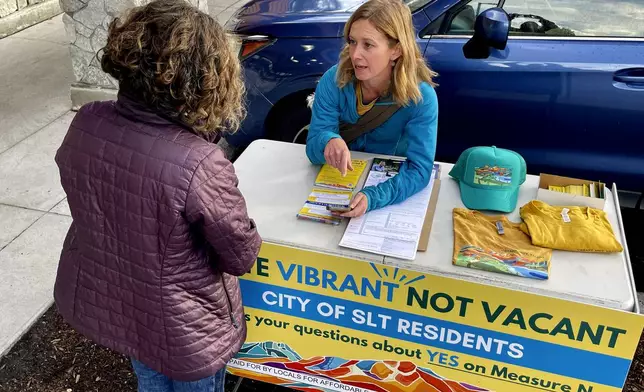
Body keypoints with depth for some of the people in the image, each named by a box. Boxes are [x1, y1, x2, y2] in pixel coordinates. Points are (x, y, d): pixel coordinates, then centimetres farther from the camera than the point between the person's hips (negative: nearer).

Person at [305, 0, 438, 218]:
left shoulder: (421, 96, -22)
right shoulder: (333, 81, -18)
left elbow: (420, 168, -26)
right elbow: (314, 150, -18)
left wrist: (372, 197, -44)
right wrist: (329, 142, -43)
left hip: (391, 183, -2)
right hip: (339, 180, 3)